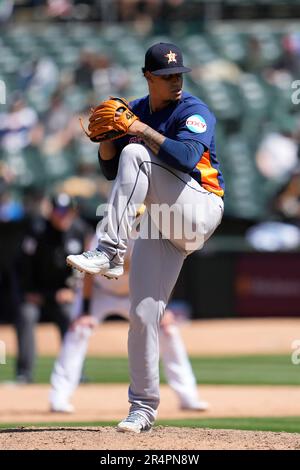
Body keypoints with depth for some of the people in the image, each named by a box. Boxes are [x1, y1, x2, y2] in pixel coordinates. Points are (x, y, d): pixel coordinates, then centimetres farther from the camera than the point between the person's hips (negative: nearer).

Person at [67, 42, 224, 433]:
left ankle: (109, 253, -31)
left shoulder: (194, 112, -6)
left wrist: (143, 131, -21)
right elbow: (112, 170, 13)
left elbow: (187, 158, -25)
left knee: (135, 155, -26)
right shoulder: (135, 111, 13)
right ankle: (143, 406, 7)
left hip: (200, 209, -6)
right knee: (143, 315, -4)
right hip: (160, 223, 6)